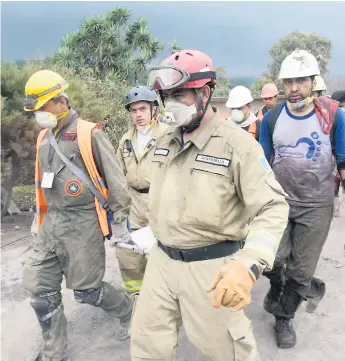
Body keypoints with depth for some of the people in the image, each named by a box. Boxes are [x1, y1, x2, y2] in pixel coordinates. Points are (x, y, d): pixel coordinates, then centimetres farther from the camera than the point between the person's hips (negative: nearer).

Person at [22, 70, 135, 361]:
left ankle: (128, 310, 33)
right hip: (51, 224, 7)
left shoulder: (89, 134, -11)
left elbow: (115, 179, -9)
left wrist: (120, 219, -8)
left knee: (86, 289, 3)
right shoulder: (44, 138, 12)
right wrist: (40, 215, 25)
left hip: (83, 224, -7)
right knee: (40, 289, 7)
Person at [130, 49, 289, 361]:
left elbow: (273, 207, -19)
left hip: (211, 266, -5)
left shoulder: (237, 143, -17)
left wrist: (249, 263, -34)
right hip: (162, 260, 6)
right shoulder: (166, 141, 5)